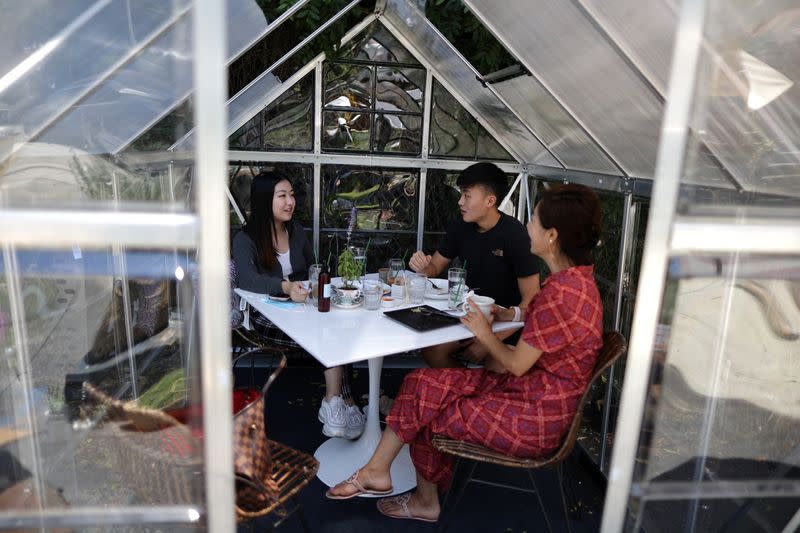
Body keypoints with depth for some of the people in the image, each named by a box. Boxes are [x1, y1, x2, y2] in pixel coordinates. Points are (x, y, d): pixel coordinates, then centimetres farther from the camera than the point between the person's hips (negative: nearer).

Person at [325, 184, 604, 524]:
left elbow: (516, 365, -19)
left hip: (537, 416, -9)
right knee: (422, 385, 1)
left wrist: (485, 334, -2)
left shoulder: (561, 293, -27)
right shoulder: (577, 277, 4)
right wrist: (513, 315, 8)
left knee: (427, 413, 3)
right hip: (535, 391, 9)